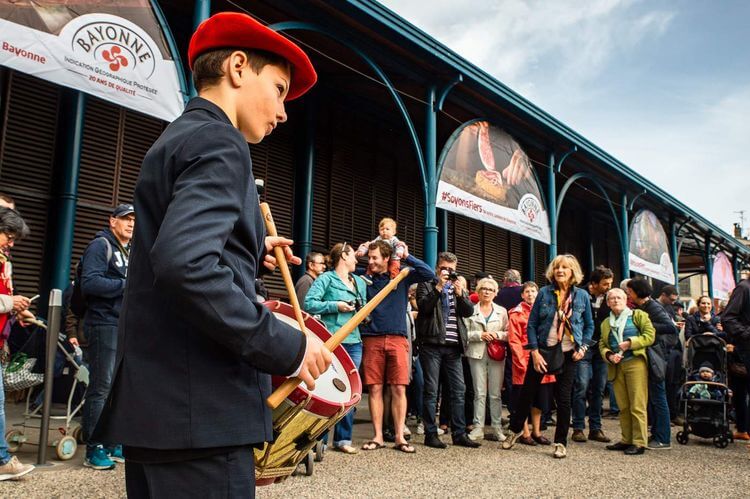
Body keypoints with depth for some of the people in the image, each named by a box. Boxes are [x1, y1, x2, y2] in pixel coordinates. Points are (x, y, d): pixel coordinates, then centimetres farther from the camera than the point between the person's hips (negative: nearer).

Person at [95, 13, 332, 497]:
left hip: (156, 398, 10)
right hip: (198, 409, -10)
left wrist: (250, 251, 20)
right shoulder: (218, 143, -12)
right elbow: (185, 264, -28)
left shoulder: (177, 138, 19)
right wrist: (286, 346, -20)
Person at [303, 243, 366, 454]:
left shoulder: (360, 282, 20)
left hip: (354, 342, 6)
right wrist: (336, 306, -14)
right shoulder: (326, 278, 0)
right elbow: (309, 303, -9)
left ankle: (343, 438, 15)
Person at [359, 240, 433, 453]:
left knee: (399, 388, -2)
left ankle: (399, 437, 5)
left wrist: (407, 257, -5)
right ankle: (378, 436, 10)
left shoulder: (402, 276, 7)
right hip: (371, 339, 1)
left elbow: (429, 274, -1)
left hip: (397, 338, -1)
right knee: (375, 388, 2)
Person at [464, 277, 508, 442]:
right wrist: (480, 335, -12)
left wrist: (498, 334, -9)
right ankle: (478, 428, 5)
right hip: (477, 354, -1)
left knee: (495, 393, 1)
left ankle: (497, 428, 7)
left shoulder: (502, 311, 12)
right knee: (479, 393, 0)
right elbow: (465, 332, 0)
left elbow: (509, 333, 8)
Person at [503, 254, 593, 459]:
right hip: (544, 350, 0)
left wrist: (583, 347, -4)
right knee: (527, 391, 7)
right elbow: (532, 323, -3)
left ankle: (561, 442, 18)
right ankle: (516, 429, 28)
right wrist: (535, 352, -9)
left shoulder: (582, 295, 0)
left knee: (563, 398, 5)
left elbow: (589, 325, 10)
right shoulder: (544, 293, -3)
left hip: (568, 353, 0)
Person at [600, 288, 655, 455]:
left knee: (637, 405, -5)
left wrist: (630, 343, -11)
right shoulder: (606, 323, 18)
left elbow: (650, 335, -4)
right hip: (616, 367, 5)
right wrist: (609, 356, -7)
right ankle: (626, 440, 15)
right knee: (623, 406, 7)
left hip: (635, 363, -4)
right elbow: (602, 344, 13)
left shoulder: (638, 315, 5)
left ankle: (639, 442, -1)